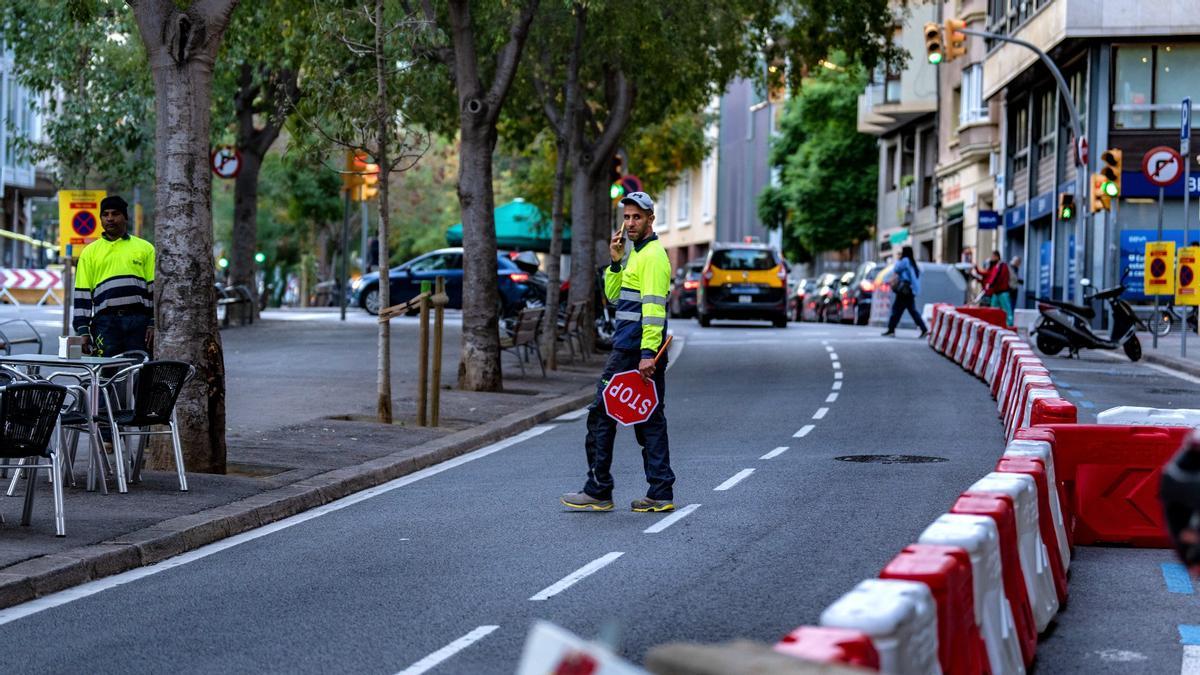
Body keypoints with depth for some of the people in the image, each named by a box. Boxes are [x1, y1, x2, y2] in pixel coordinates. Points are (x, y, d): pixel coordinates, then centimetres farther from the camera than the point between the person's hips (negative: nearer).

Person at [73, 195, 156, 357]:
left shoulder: (145, 248, 14)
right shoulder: (90, 252, 15)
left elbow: (155, 288, 10)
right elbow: (82, 294, 11)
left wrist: (153, 324, 1)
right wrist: (82, 330, 3)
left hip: (139, 321, 0)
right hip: (105, 322, 0)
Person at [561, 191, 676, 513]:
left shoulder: (653, 255, -12)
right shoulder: (638, 253, 20)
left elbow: (654, 307, -20)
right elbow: (613, 295, 23)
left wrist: (648, 353, -26)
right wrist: (616, 261, 9)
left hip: (632, 353, -10)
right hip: (637, 352, 10)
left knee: (601, 417, -3)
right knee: (650, 422, 7)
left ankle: (598, 492, 1)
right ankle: (661, 495, 7)